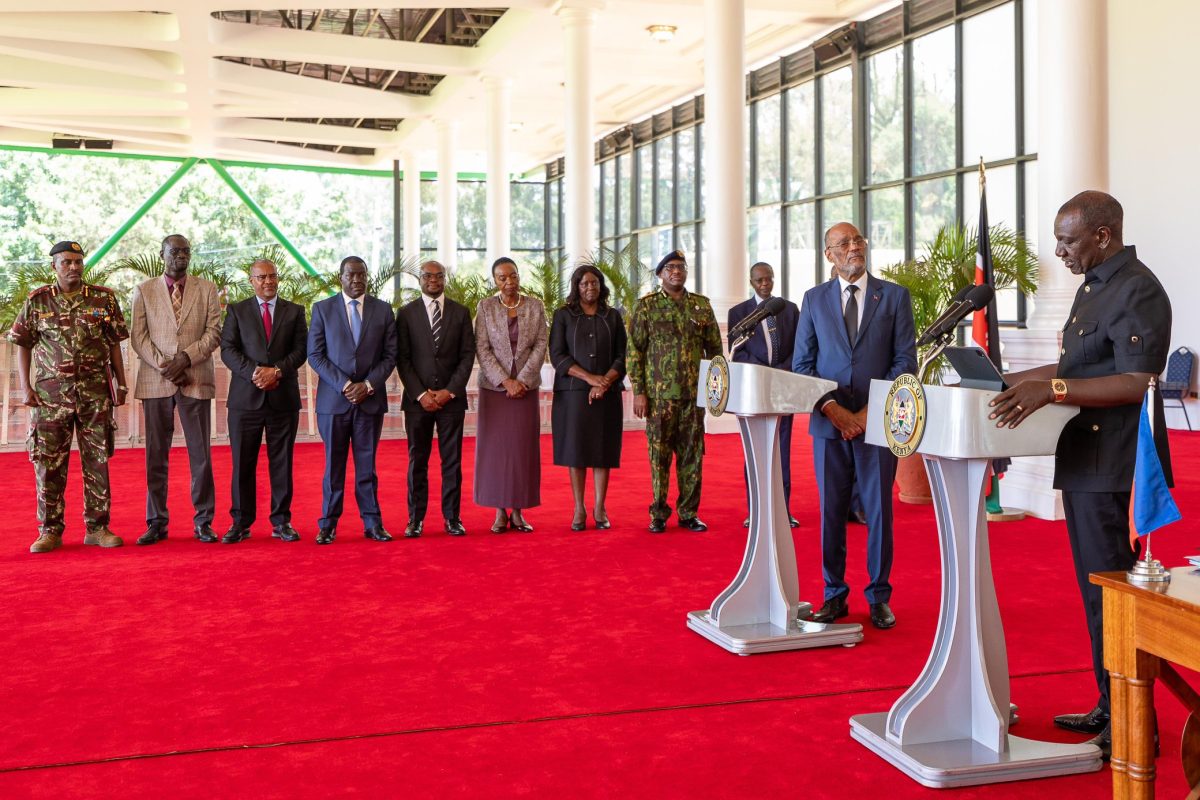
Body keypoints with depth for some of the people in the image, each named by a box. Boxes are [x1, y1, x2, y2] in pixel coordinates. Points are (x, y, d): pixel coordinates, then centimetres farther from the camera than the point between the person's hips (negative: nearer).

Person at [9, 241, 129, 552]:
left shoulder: (104, 298, 5)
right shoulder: (37, 301, 3)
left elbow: (114, 344, 8)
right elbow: (23, 346, 6)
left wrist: (121, 384, 5)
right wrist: (25, 387, -2)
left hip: (95, 390, 1)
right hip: (50, 391, -1)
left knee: (98, 459, 4)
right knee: (48, 462, 1)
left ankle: (97, 527, 13)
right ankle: (50, 531, 10)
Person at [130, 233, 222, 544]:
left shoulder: (206, 289, 10)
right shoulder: (143, 291, 10)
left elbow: (214, 331, 2)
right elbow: (139, 336, 3)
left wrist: (186, 357, -12)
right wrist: (164, 366, -9)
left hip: (196, 380, 0)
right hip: (155, 381, 0)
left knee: (201, 454, 1)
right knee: (156, 456, 2)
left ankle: (203, 522, 7)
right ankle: (157, 523, 9)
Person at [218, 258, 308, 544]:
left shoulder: (295, 312, 11)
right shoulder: (237, 311, 9)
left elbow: (301, 349, 2)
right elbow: (228, 349, 0)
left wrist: (277, 370, -14)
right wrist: (254, 373, -14)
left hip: (283, 398, 1)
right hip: (246, 398, 0)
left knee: (282, 462, 4)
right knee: (242, 463, 2)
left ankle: (281, 522, 11)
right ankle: (241, 523, 9)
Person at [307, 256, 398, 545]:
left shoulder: (383, 310, 7)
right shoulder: (322, 309, 5)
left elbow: (390, 356, 4)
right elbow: (315, 355, -1)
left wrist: (367, 385, -9)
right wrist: (344, 385, -11)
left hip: (371, 399, 1)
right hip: (333, 399, -1)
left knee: (367, 464, 6)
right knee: (333, 465, 4)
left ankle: (373, 523, 11)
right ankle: (328, 525, 11)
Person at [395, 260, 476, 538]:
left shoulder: (460, 313, 8)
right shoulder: (406, 314, 5)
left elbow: (468, 356, 3)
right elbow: (402, 359, 1)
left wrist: (449, 391, -8)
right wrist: (420, 394, -9)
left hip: (452, 398, 1)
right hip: (417, 399, -1)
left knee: (452, 460, 3)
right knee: (417, 460, 3)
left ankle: (452, 518, 9)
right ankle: (415, 519, 8)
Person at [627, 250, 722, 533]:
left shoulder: (702, 305, 9)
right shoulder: (647, 305, 2)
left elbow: (714, 348, 11)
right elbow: (634, 350, 0)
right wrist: (638, 392, -6)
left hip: (694, 393, 2)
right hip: (658, 393, -2)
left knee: (692, 454, 5)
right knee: (659, 454, 1)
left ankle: (688, 512, 14)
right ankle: (658, 514, 10)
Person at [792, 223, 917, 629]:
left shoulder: (895, 296, 5)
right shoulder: (814, 299, 8)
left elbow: (906, 361, -1)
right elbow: (802, 364, 5)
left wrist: (870, 411, -11)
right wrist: (832, 408, -10)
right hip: (828, 423, 1)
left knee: (879, 512, 4)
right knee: (831, 512, 5)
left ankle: (879, 597, 16)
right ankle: (834, 595, 16)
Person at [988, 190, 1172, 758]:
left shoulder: (1137, 292, -14)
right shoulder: (1093, 287, 17)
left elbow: (1137, 382, -23)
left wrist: (1052, 389, -31)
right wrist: (1017, 380, 15)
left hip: (1114, 468, -10)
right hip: (1085, 462, 10)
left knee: (1109, 593, -4)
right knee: (1096, 588, 15)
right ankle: (1109, 708, 26)